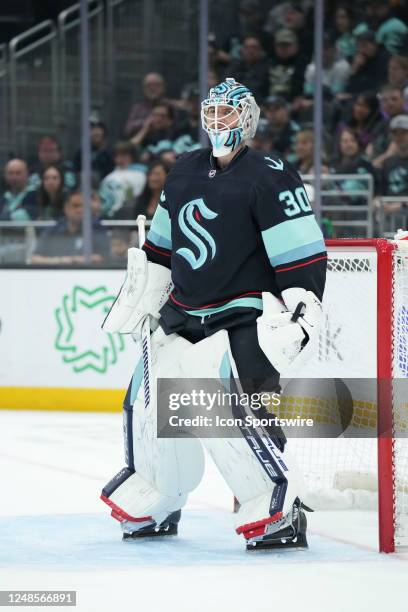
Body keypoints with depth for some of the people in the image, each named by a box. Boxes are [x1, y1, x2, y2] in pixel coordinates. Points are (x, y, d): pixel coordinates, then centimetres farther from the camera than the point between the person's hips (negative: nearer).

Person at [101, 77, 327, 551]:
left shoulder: (269, 178, -13)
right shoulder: (184, 173, 11)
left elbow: (304, 252, -17)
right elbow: (160, 246, 22)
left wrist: (300, 309, -23)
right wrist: (140, 299, 22)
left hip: (244, 318, -8)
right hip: (183, 314, 8)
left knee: (232, 408, -25)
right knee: (148, 402, 11)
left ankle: (281, 514, -19)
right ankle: (153, 508, 30)